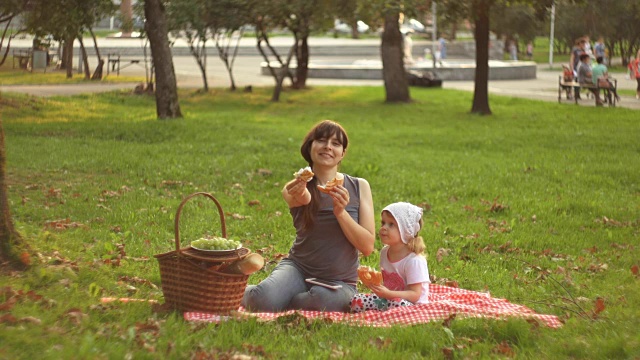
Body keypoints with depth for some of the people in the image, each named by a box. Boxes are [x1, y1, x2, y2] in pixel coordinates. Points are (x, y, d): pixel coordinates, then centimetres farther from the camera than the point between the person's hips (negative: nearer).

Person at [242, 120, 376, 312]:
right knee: (263, 298, -32)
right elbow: (306, 199, -28)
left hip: (339, 282, 0)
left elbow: (367, 246, -6)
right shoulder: (298, 188, 0)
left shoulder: (359, 187, 1)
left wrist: (341, 212, -20)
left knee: (323, 299, -37)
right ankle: (241, 293, 6)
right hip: (298, 269, 0)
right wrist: (299, 195, -53)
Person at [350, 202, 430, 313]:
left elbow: (415, 295, -20)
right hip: (387, 299, 7)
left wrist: (388, 293, -32)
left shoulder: (414, 260, -18)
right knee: (356, 300, -15)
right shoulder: (384, 252, 7)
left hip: (411, 305, -7)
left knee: (398, 304, -41)